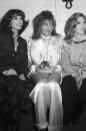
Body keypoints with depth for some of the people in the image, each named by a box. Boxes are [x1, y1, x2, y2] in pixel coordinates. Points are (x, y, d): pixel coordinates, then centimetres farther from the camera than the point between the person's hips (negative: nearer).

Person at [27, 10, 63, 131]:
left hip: (55, 71, 0)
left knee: (53, 85, -35)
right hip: (38, 71, 0)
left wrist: (53, 67, -9)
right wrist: (38, 67, -9)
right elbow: (30, 61, 11)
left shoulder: (59, 39, 13)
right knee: (41, 85, -34)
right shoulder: (32, 41, 13)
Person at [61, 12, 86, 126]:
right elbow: (65, 63, 2)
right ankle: (66, 121, -2)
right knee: (67, 89, -27)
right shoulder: (66, 43, 8)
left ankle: (75, 117, 0)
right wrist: (76, 75, -11)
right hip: (71, 74, 1)